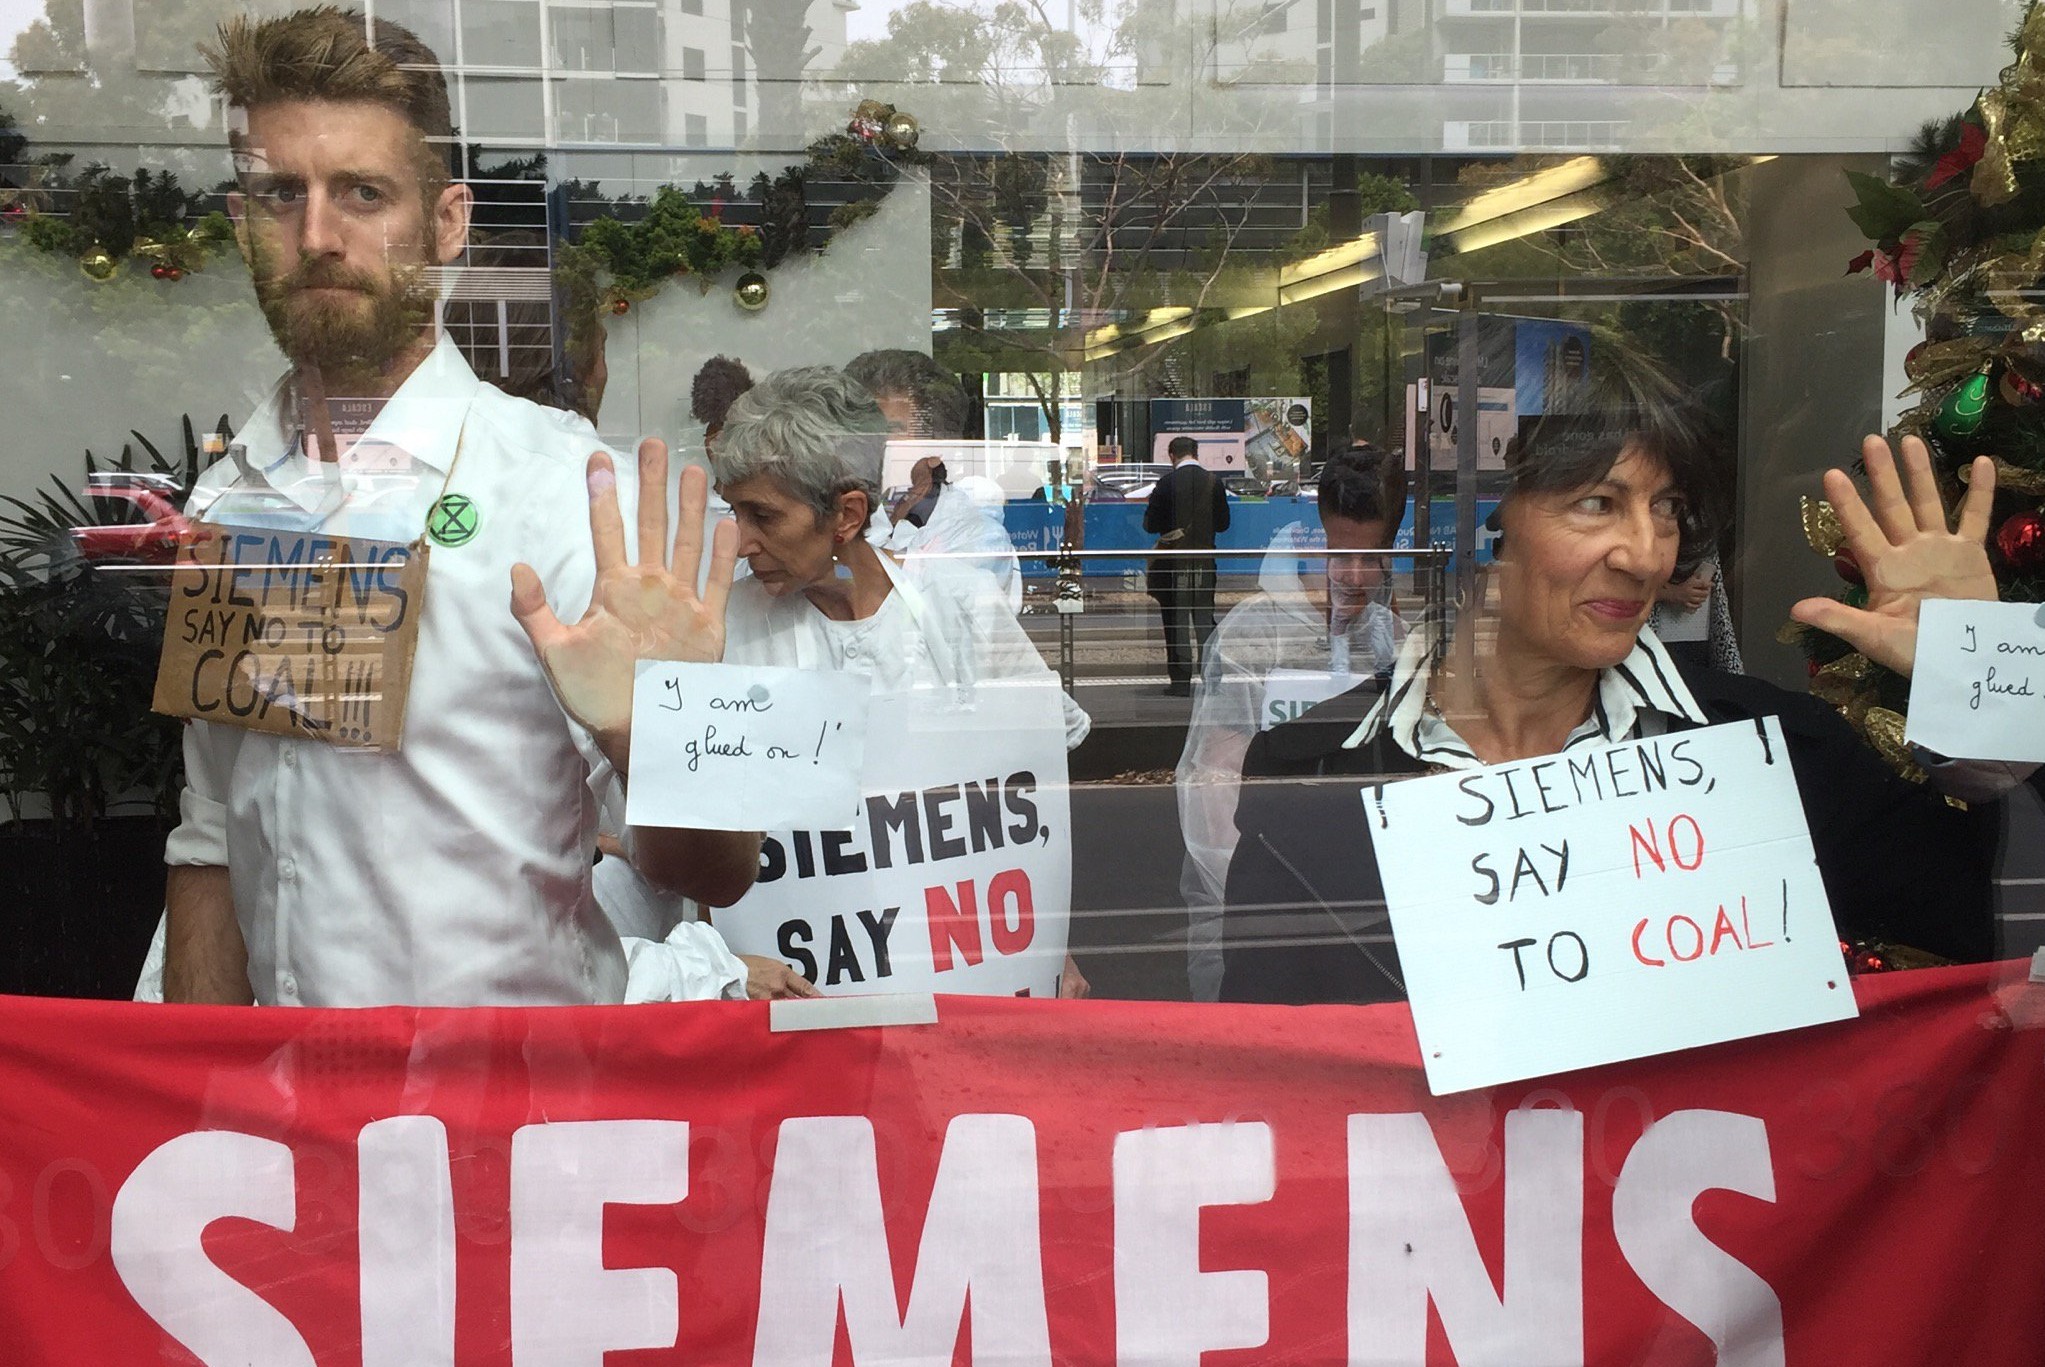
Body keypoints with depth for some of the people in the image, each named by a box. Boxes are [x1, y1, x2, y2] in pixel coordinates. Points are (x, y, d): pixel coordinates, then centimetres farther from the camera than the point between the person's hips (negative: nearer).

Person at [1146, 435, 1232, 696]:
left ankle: (1181, 681, 1)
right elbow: (1223, 523, 7)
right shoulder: (1213, 482, 0)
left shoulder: (1167, 483, -10)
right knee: (1205, 618, 12)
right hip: (1205, 562, 3)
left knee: (1176, 621, 3)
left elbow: (1150, 524, -7)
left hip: (1174, 562, -3)